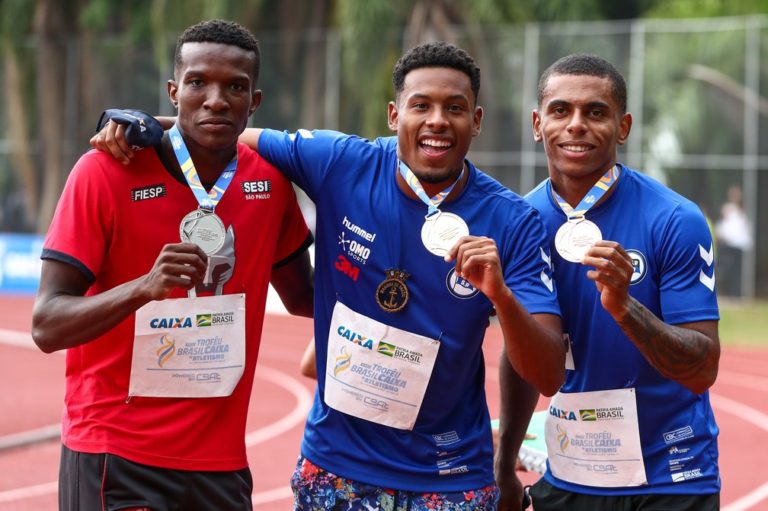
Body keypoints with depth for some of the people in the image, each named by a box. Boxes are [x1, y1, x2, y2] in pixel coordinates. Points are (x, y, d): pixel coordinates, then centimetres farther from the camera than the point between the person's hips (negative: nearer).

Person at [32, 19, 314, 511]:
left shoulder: (270, 179, 2)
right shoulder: (106, 171, -10)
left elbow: (302, 297, 17)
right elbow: (47, 326, -14)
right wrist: (144, 287, -29)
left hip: (221, 462, 4)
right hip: (115, 461, -4)